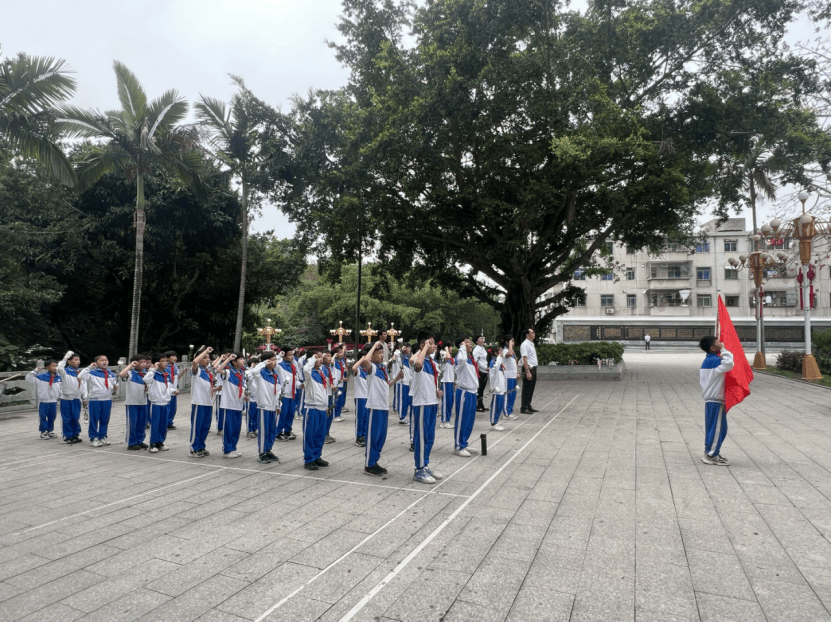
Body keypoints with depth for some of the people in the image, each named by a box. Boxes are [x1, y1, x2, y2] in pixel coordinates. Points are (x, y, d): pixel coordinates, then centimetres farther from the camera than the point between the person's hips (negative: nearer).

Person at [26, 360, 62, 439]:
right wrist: (35, 371, -14)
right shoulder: (41, 377, -8)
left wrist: (60, 396, 16)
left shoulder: (59, 378, 2)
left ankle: (50, 431, 25)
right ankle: (43, 432, 15)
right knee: (43, 417, 3)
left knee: (52, 417, 12)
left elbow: (62, 387, 16)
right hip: (43, 401, -4)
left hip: (54, 401, 4)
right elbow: (28, 378, -8)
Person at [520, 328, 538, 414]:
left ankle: (528, 406, 25)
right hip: (528, 368, -9)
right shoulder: (525, 345, -14)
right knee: (526, 389, -5)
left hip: (533, 368, 9)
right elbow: (524, 358, -20)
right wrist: (528, 372, -24)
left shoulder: (532, 344, 16)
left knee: (531, 388, 15)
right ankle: (524, 408, 1)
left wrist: (534, 369, 17)